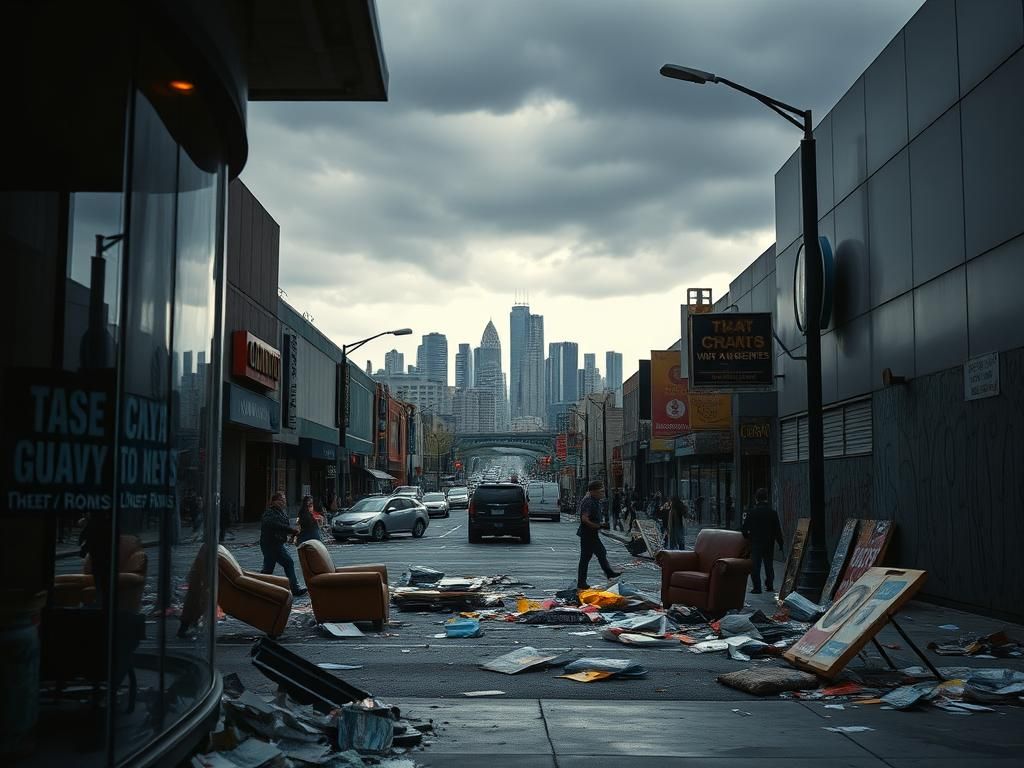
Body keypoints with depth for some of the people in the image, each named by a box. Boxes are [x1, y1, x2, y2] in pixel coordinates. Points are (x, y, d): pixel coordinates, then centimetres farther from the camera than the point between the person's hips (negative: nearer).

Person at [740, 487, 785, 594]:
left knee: (755, 565, 1)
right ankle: (769, 585, 21)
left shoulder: (751, 512, -6)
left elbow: (745, 529, -5)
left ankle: (757, 587, -4)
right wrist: (780, 544, 7)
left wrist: (747, 537, 12)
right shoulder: (773, 513, -2)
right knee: (769, 565, 16)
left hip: (755, 543, -2)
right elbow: (778, 530, 0)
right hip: (769, 544, 2)